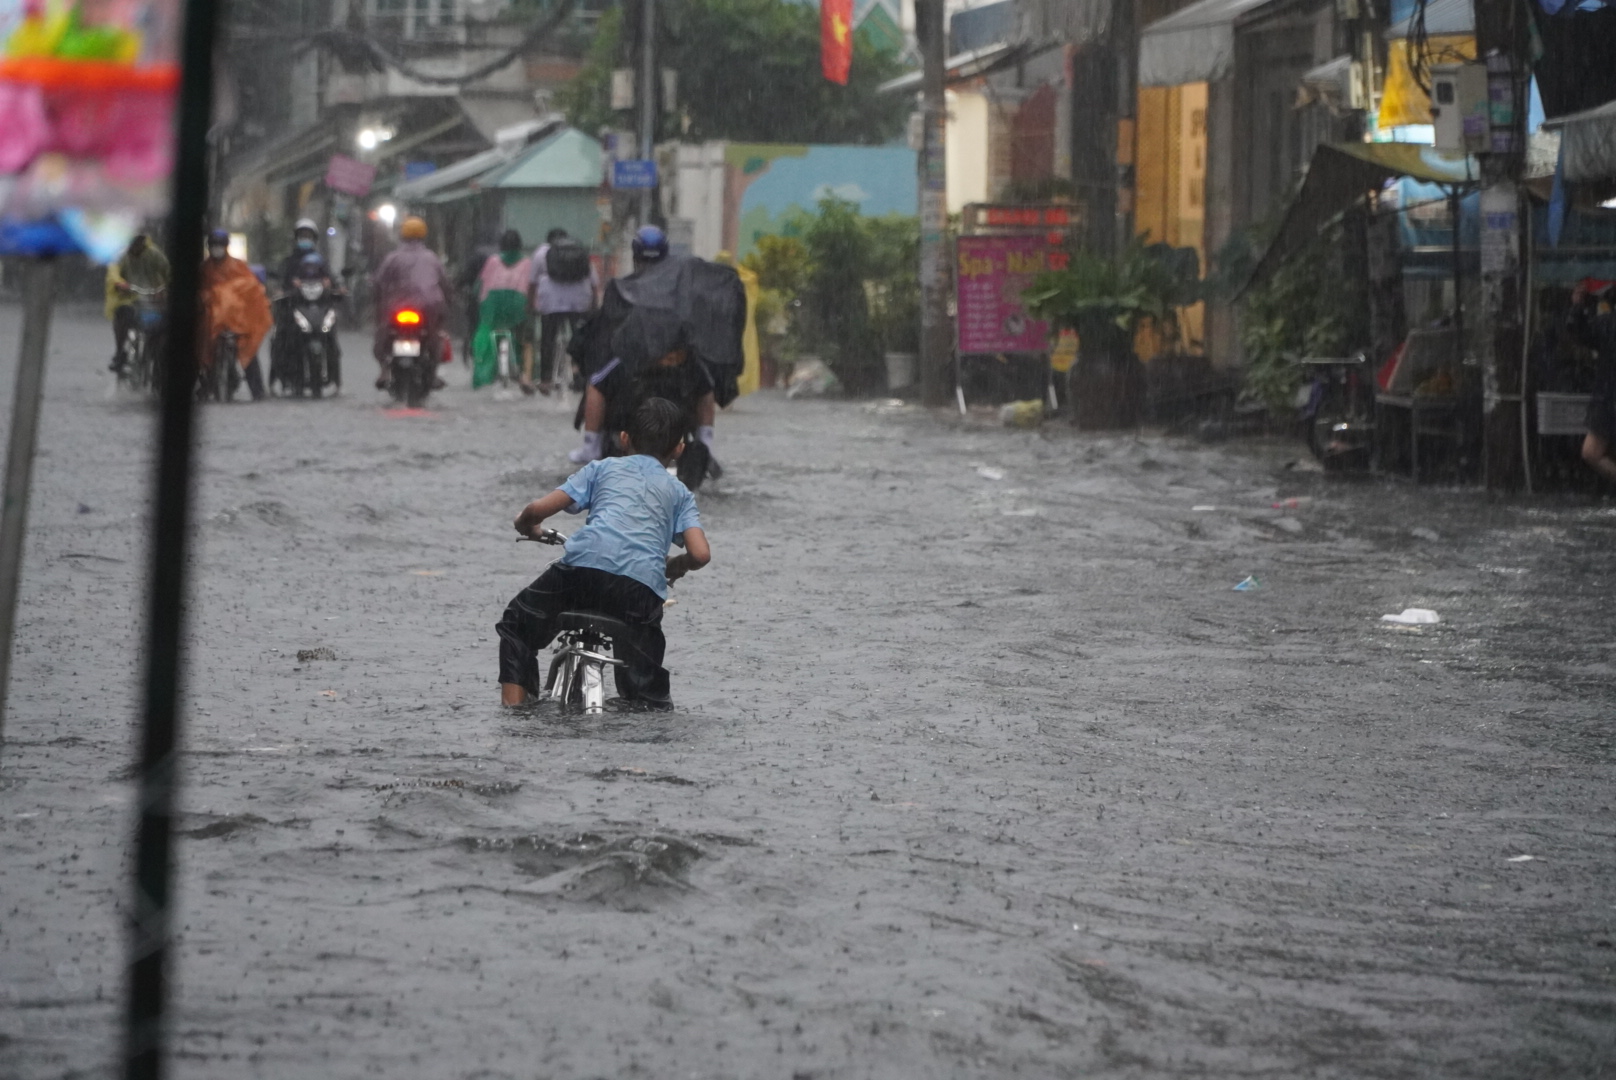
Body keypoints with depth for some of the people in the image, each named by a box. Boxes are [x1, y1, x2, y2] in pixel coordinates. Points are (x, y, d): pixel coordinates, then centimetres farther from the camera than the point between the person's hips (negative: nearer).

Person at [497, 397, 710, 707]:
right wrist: (675, 567, 33)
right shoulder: (679, 493, 27)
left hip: (585, 564, 0)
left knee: (518, 627, 22)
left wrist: (527, 527, 38)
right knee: (645, 683, 16)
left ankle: (514, 706, 12)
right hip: (643, 585, 1)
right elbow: (700, 554, 11)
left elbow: (538, 509, 14)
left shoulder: (603, 468, 25)